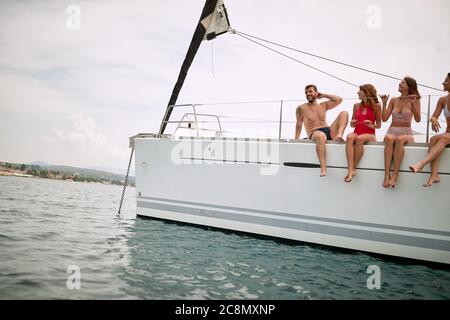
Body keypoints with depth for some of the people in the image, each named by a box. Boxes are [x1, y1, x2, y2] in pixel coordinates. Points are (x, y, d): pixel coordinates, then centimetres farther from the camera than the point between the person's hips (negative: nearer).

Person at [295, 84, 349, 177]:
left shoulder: (323, 105, 19)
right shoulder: (301, 108, 8)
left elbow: (339, 99, 17)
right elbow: (299, 125, 11)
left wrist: (323, 95, 17)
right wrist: (296, 140, 3)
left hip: (329, 131, 5)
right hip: (315, 134, -5)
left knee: (344, 113, -4)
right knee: (321, 136, -44)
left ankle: (339, 135, -31)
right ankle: (323, 169, -51)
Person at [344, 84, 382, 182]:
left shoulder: (376, 106, 3)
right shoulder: (356, 106, 14)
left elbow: (378, 125, 5)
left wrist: (370, 125, -15)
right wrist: (352, 123, -4)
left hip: (370, 134, -3)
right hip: (357, 132, 3)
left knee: (359, 138, -38)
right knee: (349, 137, -35)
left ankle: (354, 168, -28)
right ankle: (350, 170, -45)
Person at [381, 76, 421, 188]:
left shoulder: (415, 100, 6)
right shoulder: (393, 100, 13)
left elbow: (417, 119, -7)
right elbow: (384, 119, 7)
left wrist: (413, 104, -17)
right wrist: (384, 103, -1)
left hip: (406, 133, -2)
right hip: (392, 131, 2)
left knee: (399, 140, -39)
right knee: (389, 139, -37)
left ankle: (395, 175, -41)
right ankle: (387, 175, -45)